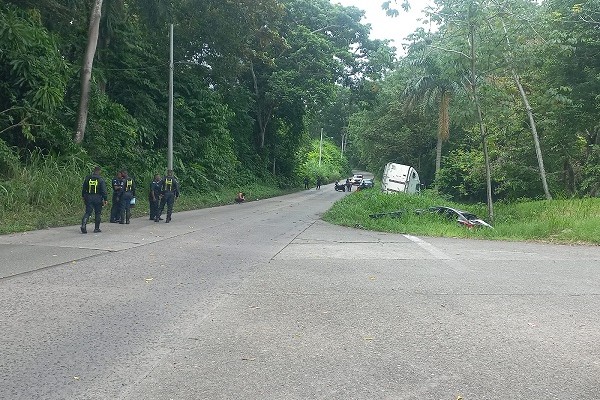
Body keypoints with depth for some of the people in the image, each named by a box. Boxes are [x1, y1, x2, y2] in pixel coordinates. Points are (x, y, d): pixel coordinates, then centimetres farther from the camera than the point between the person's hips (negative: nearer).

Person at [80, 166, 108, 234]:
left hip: (88, 198, 3)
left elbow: (83, 189, 12)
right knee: (97, 213, 9)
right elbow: (104, 191, -9)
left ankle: (83, 225, -17)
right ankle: (96, 228, 11)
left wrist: (83, 197, 22)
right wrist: (105, 199, -6)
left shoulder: (87, 178, 5)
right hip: (97, 199, -3)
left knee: (87, 212, 4)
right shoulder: (101, 180, -7)